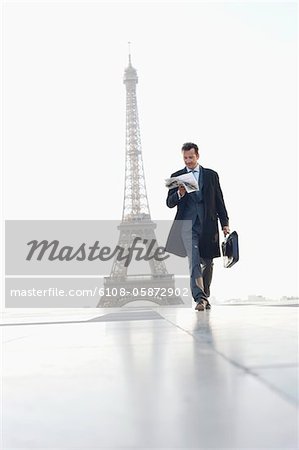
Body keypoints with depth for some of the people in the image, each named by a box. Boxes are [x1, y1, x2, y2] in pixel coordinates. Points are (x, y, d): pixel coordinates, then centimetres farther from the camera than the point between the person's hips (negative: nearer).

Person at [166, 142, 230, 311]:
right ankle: (199, 298, -15)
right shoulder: (177, 176, 9)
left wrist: (225, 223, 4)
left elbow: (219, 201, 10)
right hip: (187, 225, -1)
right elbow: (169, 203, 5)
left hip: (208, 225, 2)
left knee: (207, 262, 9)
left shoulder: (211, 175, 10)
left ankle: (205, 296, 25)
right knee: (194, 262, -13)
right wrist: (179, 194, -16)